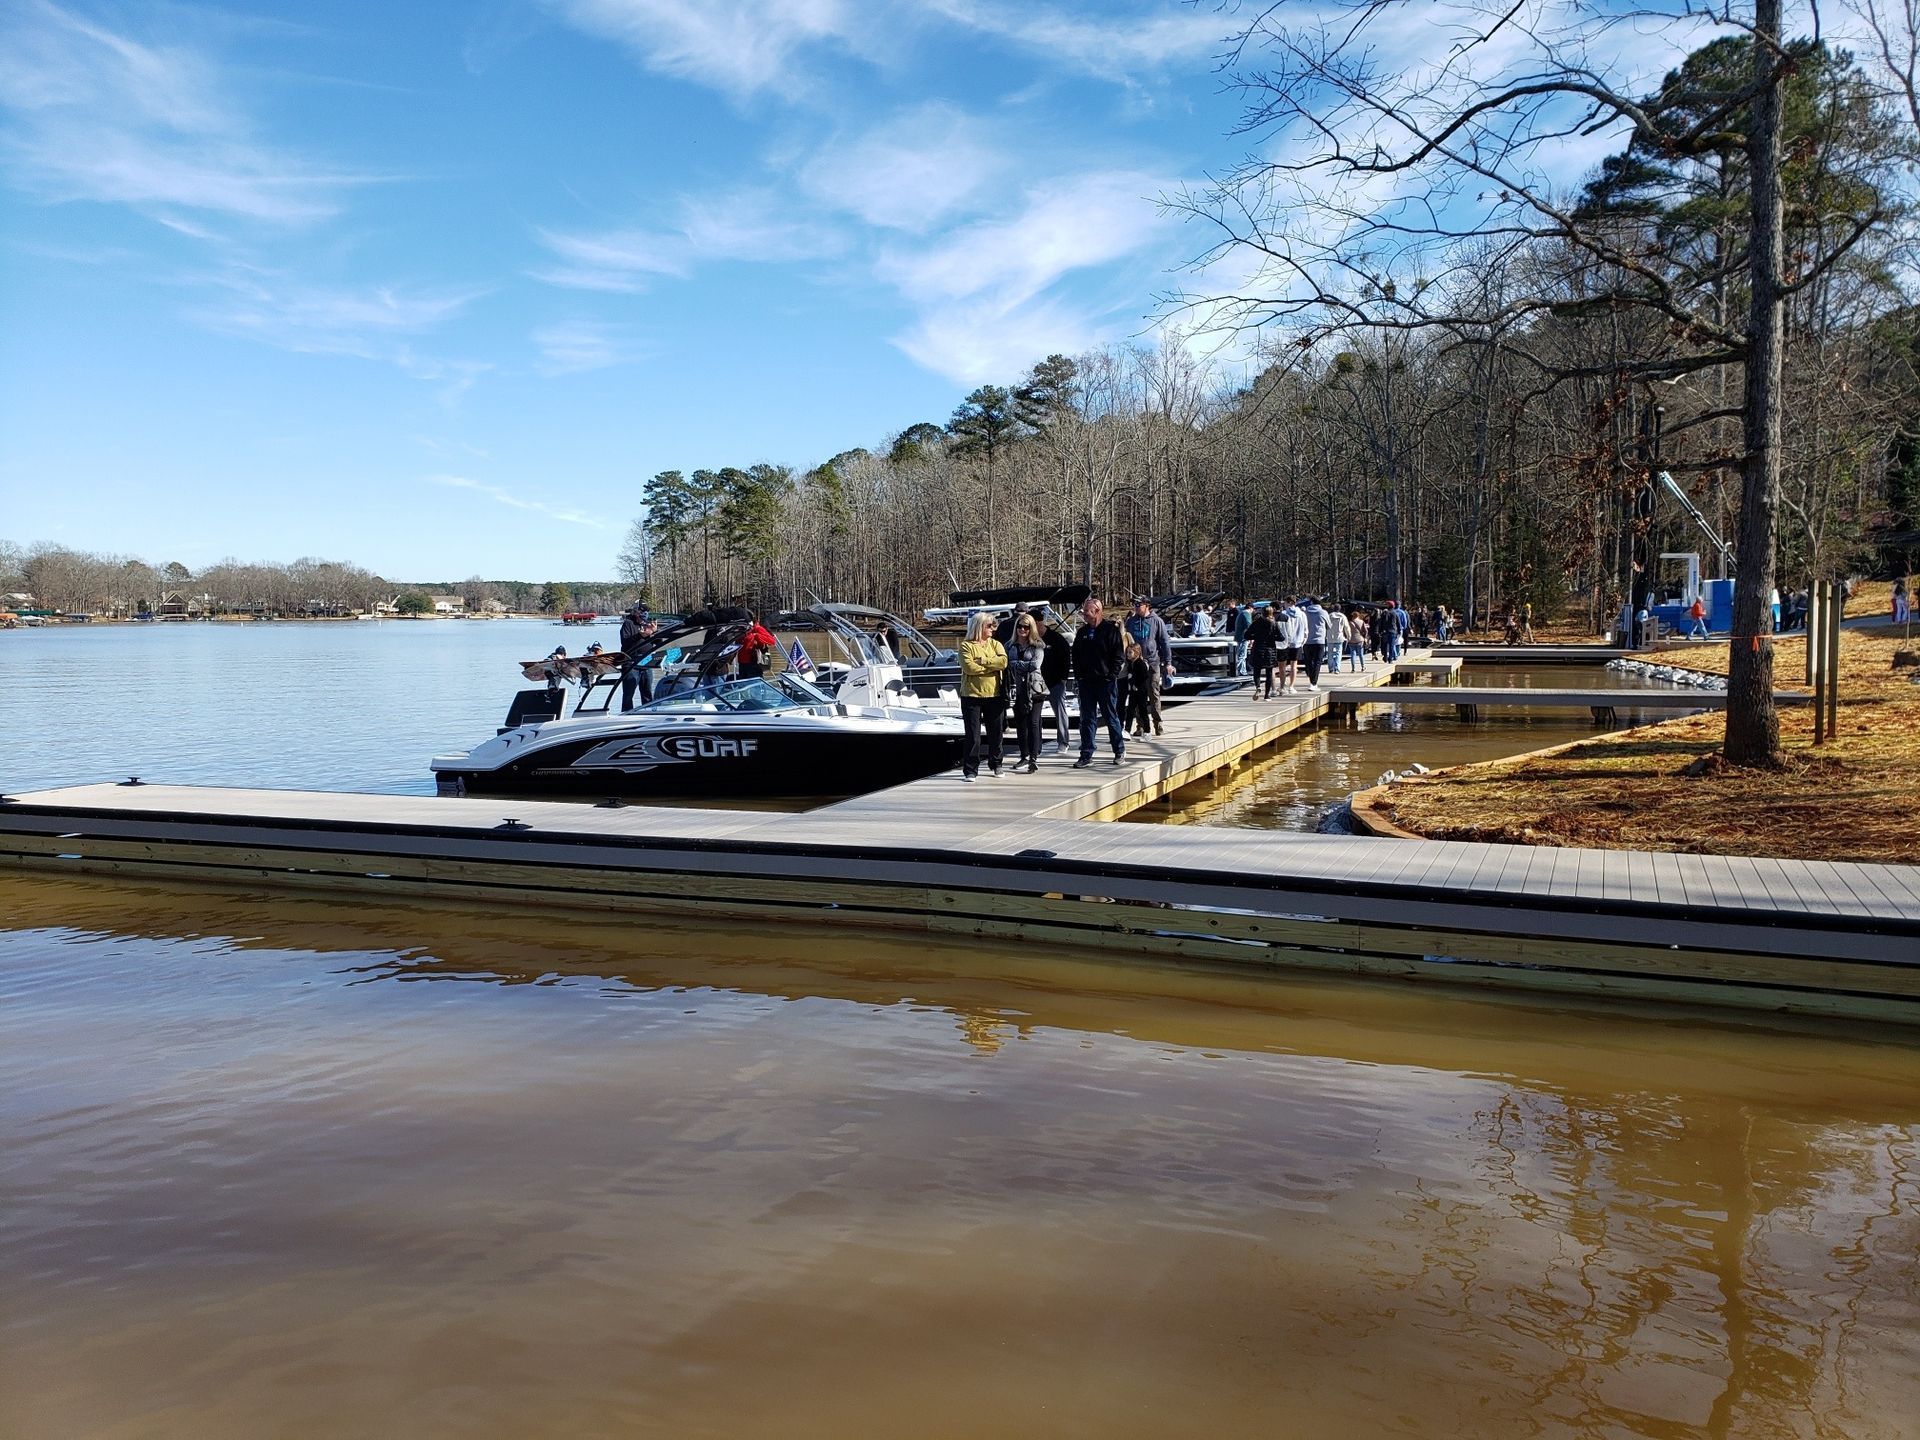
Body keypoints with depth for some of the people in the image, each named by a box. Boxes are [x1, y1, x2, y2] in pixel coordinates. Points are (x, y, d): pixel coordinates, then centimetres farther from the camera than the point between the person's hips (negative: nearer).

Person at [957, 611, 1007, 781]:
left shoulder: (996, 644, 11)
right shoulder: (966, 645, -2)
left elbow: (1003, 661, -8)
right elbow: (969, 667, -16)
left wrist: (982, 661, -14)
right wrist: (992, 666, -8)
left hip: (994, 695, 4)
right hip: (972, 695, -4)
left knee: (996, 732, 11)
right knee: (973, 735, -3)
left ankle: (995, 764, 28)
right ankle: (970, 769, 3)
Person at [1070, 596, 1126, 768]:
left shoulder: (1111, 630, -6)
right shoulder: (1083, 632, 11)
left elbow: (1119, 656, -7)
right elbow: (1076, 655, 17)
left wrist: (1112, 675, -13)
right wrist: (1077, 675, 6)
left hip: (1106, 682, -5)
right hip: (1086, 682, 5)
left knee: (1111, 717, 5)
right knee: (1087, 719, 4)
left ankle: (1120, 750, 20)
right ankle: (1086, 755, 6)